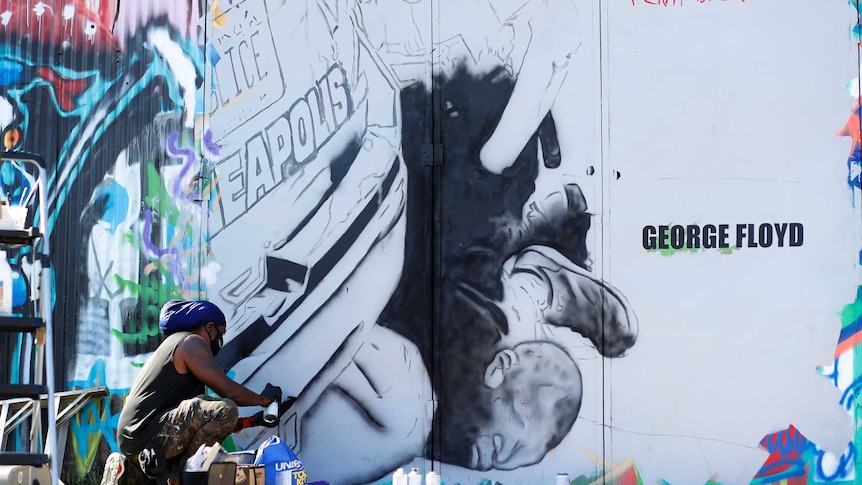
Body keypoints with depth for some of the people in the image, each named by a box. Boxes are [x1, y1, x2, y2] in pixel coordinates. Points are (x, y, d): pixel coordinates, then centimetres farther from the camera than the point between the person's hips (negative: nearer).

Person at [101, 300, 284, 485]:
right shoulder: (192, 343, -2)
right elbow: (228, 391, -7)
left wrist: (254, 420, 25)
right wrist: (263, 399, 10)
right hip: (146, 434, -10)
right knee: (225, 409, -20)